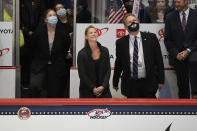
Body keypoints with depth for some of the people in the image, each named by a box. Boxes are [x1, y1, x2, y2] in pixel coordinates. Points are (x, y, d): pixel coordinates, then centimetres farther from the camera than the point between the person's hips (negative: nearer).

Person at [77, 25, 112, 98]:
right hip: (87, 91, -2)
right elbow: (82, 74, -7)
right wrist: (93, 88, -11)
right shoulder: (82, 53, -5)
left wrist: (103, 86, -10)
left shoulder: (104, 51, 4)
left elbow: (108, 70, 2)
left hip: (103, 90, 3)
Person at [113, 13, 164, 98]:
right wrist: (115, 83, 13)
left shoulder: (151, 38, 2)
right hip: (130, 85, 0)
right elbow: (118, 64, 10)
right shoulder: (121, 43, 3)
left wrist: (160, 80, 0)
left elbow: (159, 60, 3)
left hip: (148, 84, 0)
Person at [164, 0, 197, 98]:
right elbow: (167, 39, 5)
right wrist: (176, 54, -7)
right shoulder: (170, 17, 6)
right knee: (182, 85, 2)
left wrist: (188, 50, -13)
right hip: (178, 57, 1)